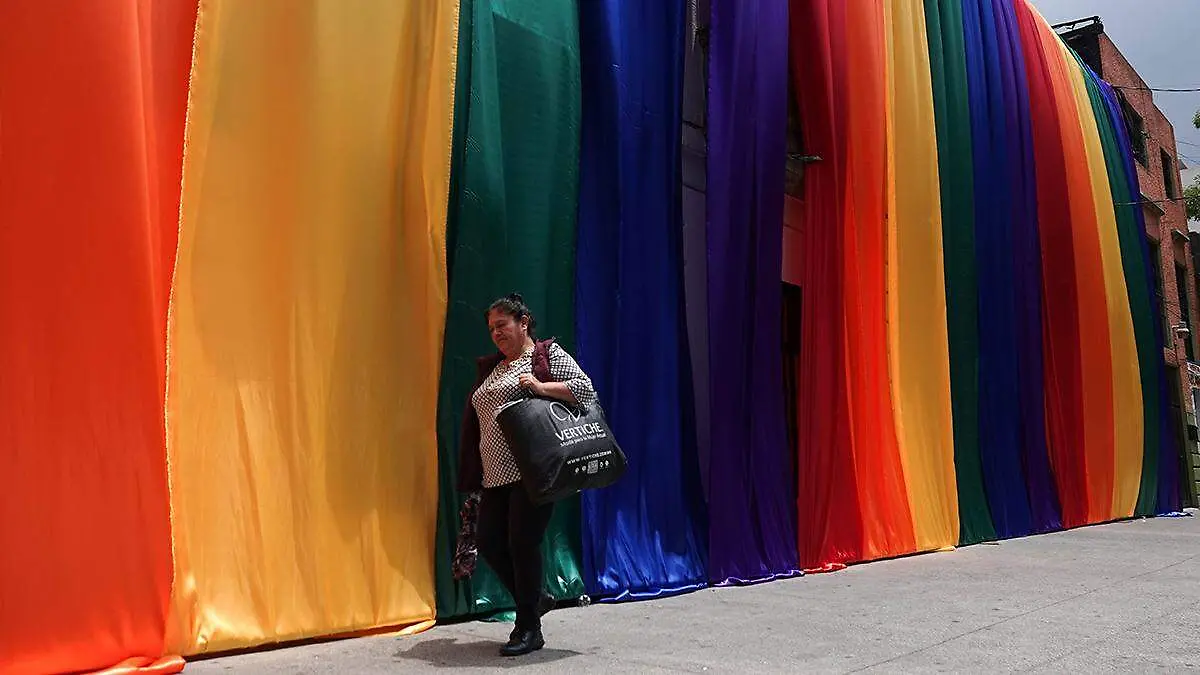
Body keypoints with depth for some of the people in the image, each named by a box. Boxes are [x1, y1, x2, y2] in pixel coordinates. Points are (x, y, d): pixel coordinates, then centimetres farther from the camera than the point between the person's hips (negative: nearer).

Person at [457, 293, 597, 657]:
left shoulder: (548, 354, 1)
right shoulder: (491, 368, 21)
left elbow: (585, 388, -8)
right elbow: (476, 422, 24)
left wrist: (540, 387, -20)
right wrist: (473, 476, 20)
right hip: (496, 474, 8)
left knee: (523, 543, -8)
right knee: (488, 541, 3)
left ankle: (529, 629, 6)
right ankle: (536, 598, 24)